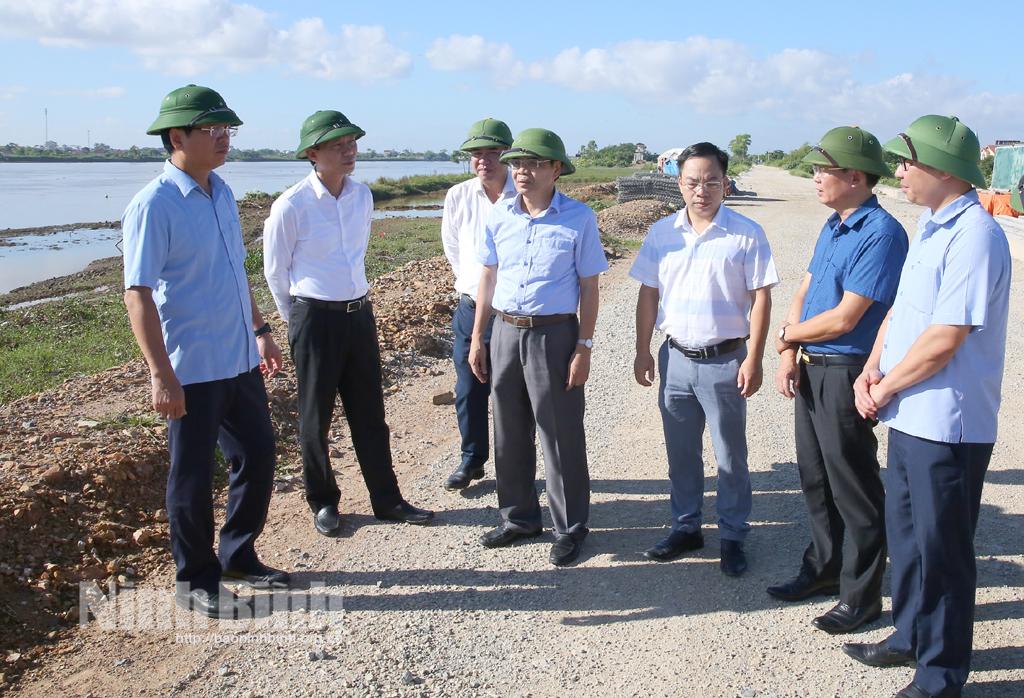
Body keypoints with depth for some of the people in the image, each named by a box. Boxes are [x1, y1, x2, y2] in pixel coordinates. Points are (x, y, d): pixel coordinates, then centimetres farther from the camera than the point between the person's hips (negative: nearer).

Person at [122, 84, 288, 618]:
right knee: (193, 475, 5)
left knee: (258, 455, 16)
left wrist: (259, 330, 20)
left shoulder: (222, 194, 9)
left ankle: (238, 556, 36)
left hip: (240, 360, 8)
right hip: (191, 369, -8)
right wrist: (161, 374, -24)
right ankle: (196, 582, 23)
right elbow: (138, 293, -19)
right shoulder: (153, 206, -15)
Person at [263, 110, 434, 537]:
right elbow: (275, 271, -2)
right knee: (316, 417, 8)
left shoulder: (362, 196, 3)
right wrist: (297, 318, 8)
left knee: (369, 413, 11)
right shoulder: (291, 206, -13)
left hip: (359, 313, 5)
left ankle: (386, 499, 21)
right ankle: (323, 503, 23)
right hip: (314, 320, -5)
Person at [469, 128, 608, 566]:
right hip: (506, 332, 5)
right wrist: (477, 338, 9)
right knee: (509, 434, 14)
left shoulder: (578, 218, -7)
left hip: (554, 335, -4)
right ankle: (519, 517, 31)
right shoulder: (498, 216, 3)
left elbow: (589, 287, -5)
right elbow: (488, 278, 11)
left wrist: (584, 348, -9)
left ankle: (570, 529, 19)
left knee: (561, 438, 3)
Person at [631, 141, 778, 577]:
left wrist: (753, 359, -11)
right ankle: (686, 528, 31)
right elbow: (648, 294, 8)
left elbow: (760, 298, -7)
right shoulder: (662, 234, 4)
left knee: (730, 456, 8)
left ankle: (733, 537, 22)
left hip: (725, 361, -4)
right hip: (676, 358, 4)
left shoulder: (746, 234, -7)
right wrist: (642, 351, 5)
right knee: (681, 454, 15)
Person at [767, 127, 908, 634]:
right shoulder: (832, 227, 11)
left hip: (845, 374, -9)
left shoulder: (880, 234, -18)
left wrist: (789, 335, -5)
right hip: (811, 370, 9)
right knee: (815, 478, 18)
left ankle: (860, 596, 16)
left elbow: (845, 318, -21)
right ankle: (825, 569, 35)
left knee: (854, 490, 3)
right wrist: (789, 356, -2)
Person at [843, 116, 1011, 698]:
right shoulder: (930, 227, 11)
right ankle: (911, 638, 39)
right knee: (906, 535, 21)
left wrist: (885, 389, -11)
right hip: (909, 416, 9)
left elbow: (943, 340, -24)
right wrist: (873, 370, 1)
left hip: (947, 425, -9)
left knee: (941, 549, 5)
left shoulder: (974, 236, -20)